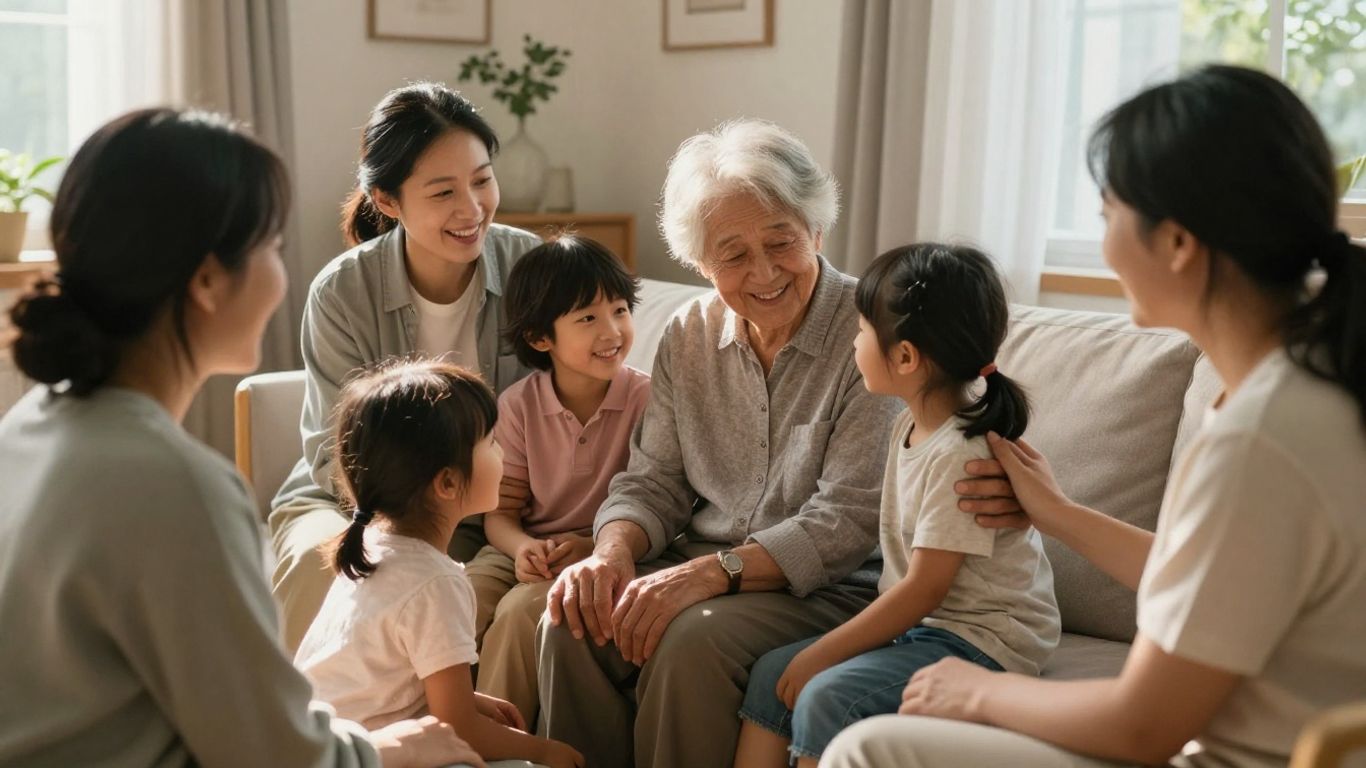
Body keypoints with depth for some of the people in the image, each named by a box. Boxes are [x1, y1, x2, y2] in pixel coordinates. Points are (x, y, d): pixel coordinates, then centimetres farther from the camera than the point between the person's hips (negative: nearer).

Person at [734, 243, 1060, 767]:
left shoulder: (960, 454, -23)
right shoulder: (911, 424, 6)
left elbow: (924, 589, -23)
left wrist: (819, 655, -17)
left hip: (982, 642, -10)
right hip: (922, 623, 10)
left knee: (825, 698, -26)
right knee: (771, 673, 2)